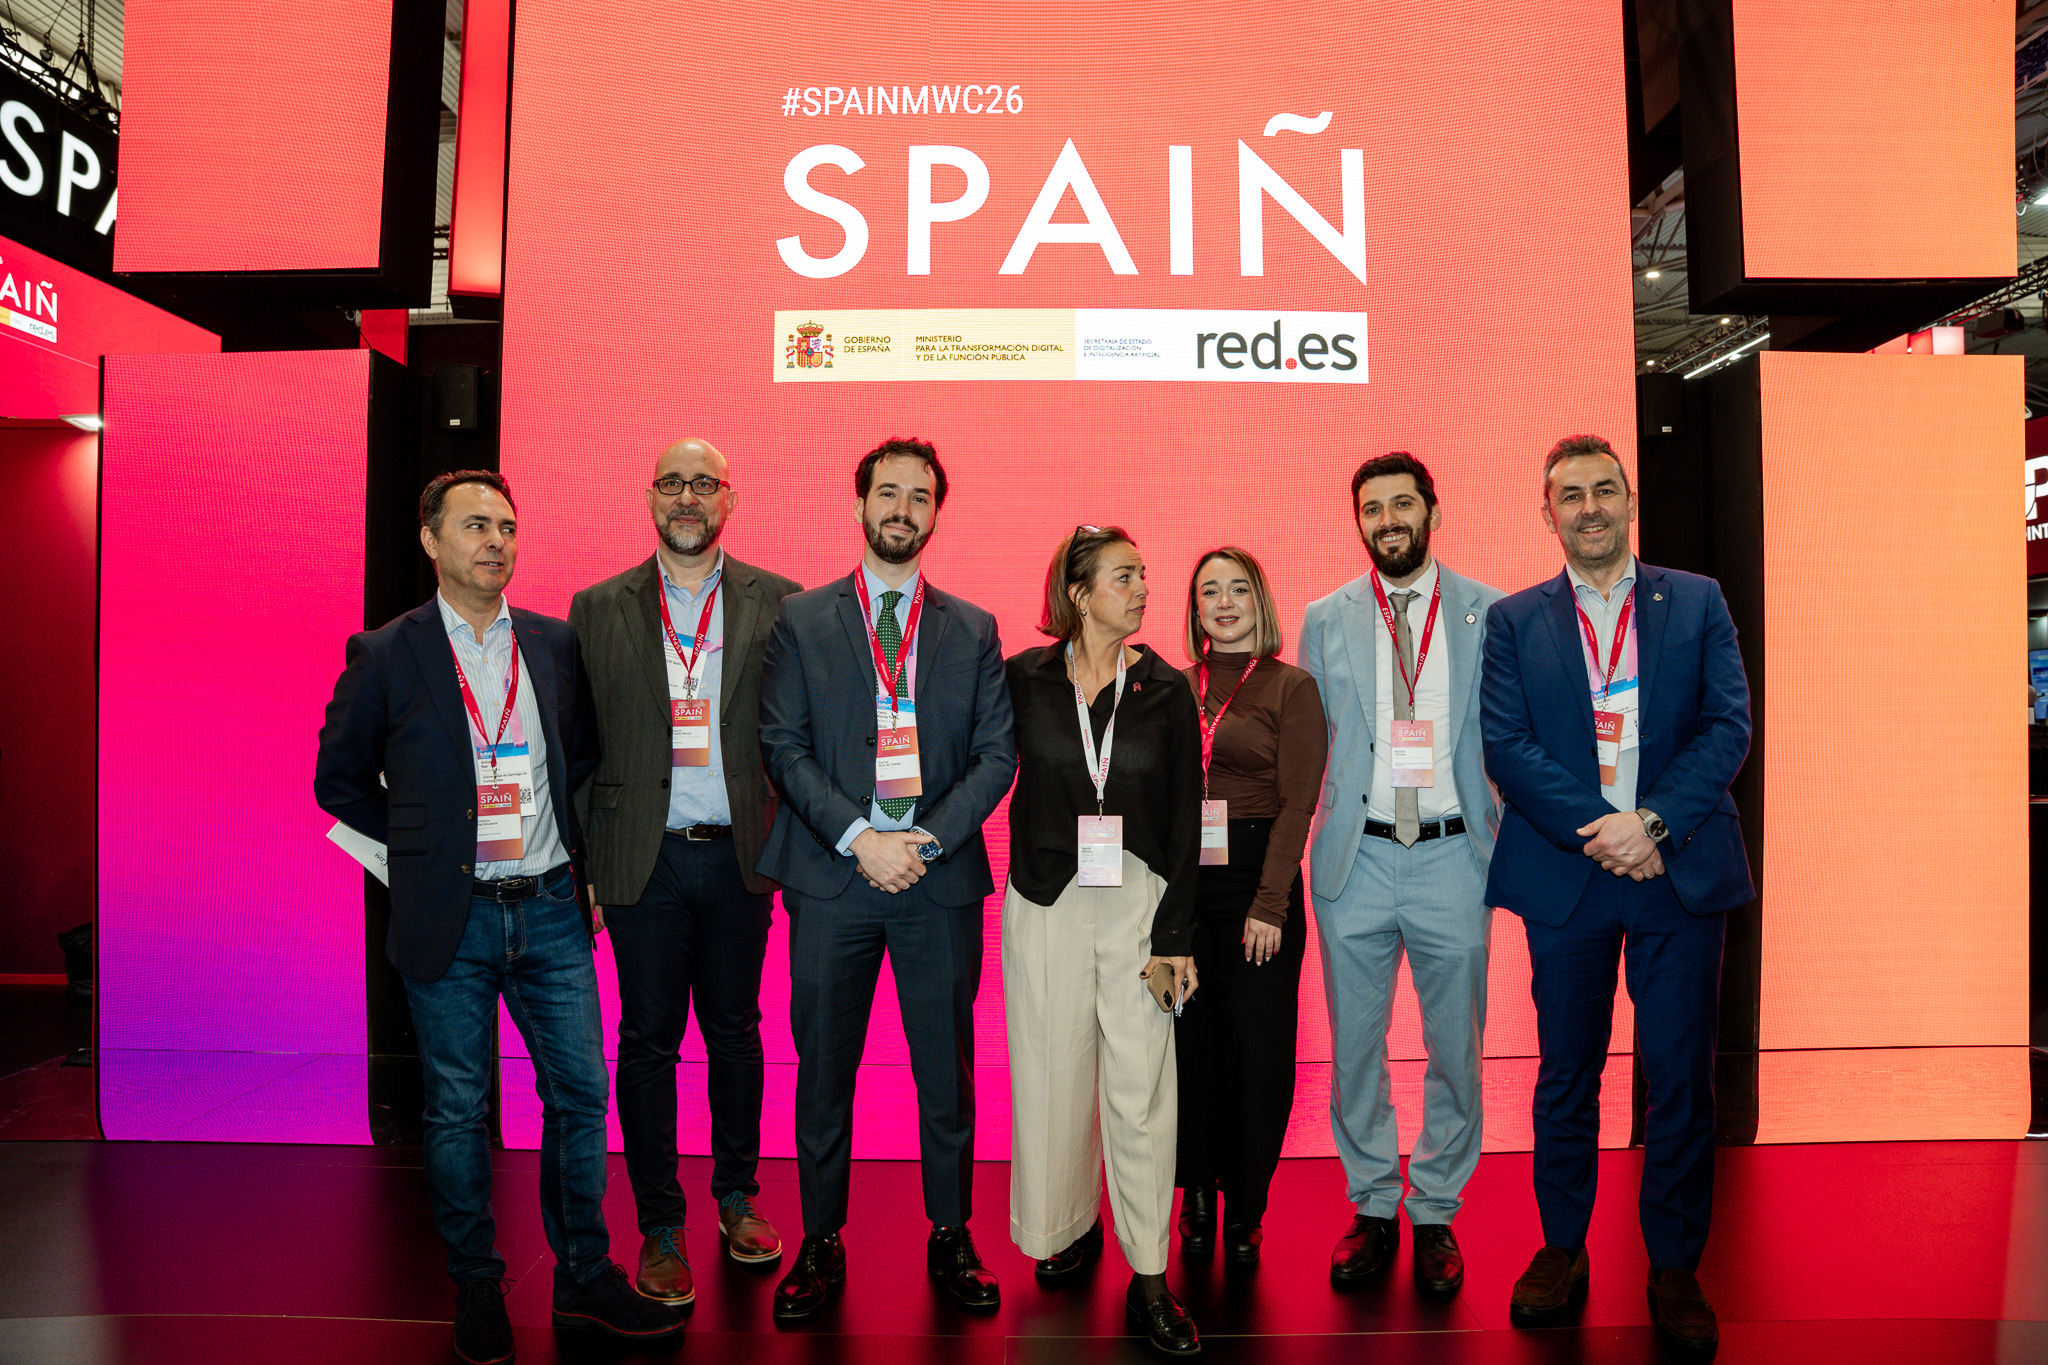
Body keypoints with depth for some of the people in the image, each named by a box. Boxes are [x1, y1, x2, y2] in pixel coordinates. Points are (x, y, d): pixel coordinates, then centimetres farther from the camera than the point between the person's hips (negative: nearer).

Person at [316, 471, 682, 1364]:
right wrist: (425, 843, 3)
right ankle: (476, 1288, 28)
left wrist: (578, 849, 7)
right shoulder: (384, 656, -2)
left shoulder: (557, 645, 5)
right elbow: (340, 781, 6)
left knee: (580, 1094, 7)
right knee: (457, 1110, 9)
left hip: (550, 909, 3)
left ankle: (585, 1278, 24)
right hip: (449, 919, -2)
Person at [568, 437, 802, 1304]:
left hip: (738, 853, 0)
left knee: (735, 1032, 13)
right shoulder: (598, 608, 4)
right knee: (648, 1042, 8)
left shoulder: (777, 602, 1)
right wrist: (580, 863, 0)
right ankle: (659, 1227, 23)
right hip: (643, 859, 0)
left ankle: (737, 1197, 32)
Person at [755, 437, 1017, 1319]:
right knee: (823, 1070, 8)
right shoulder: (801, 620, 6)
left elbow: (998, 753, 4)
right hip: (831, 878, -1)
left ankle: (951, 1238, 26)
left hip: (941, 880, 1)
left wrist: (928, 839, -10)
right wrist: (859, 837, -12)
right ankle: (821, 1245, 25)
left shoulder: (973, 629, 9)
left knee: (947, 1070, 9)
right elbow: (782, 745, -1)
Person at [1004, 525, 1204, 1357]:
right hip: (1045, 904, 1)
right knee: (1052, 1075, 10)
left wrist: (1174, 933, -5)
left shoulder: (1165, 691, 1)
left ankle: (1148, 1281, 13)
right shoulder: (1026, 679, 0)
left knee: (1141, 1087, -1)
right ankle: (1069, 1225, 35)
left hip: (1137, 904, 0)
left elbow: (1185, 820, 0)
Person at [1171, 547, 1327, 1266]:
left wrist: (1269, 904, -12)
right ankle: (1197, 1199, 23)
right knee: (1190, 1041, 7)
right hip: (1180, 883, 3)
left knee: (1257, 1049, 3)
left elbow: (1297, 803, -6)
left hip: (1258, 881, -3)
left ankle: (1245, 1212, 19)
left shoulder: (1292, 687, 0)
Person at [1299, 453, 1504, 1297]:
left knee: (1456, 1048, 9)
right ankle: (1372, 1208, 28)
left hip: (1453, 855, -1)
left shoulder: (1491, 615, 3)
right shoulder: (1326, 621, 6)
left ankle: (1435, 1215, 28)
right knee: (1354, 1048, 10)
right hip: (1357, 856, 1)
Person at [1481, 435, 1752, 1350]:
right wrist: (1598, 828, -14)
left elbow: (1729, 725, -1)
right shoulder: (1513, 620, 5)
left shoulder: (1698, 603, 7)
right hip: (1565, 873, 0)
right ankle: (1561, 1250, 26)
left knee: (1681, 1077, 7)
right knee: (1566, 1073, 10)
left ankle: (1675, 1268, 23)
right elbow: (1504, 744, -4)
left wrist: (1653, 822, -14)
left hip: (1681, 870, 1)